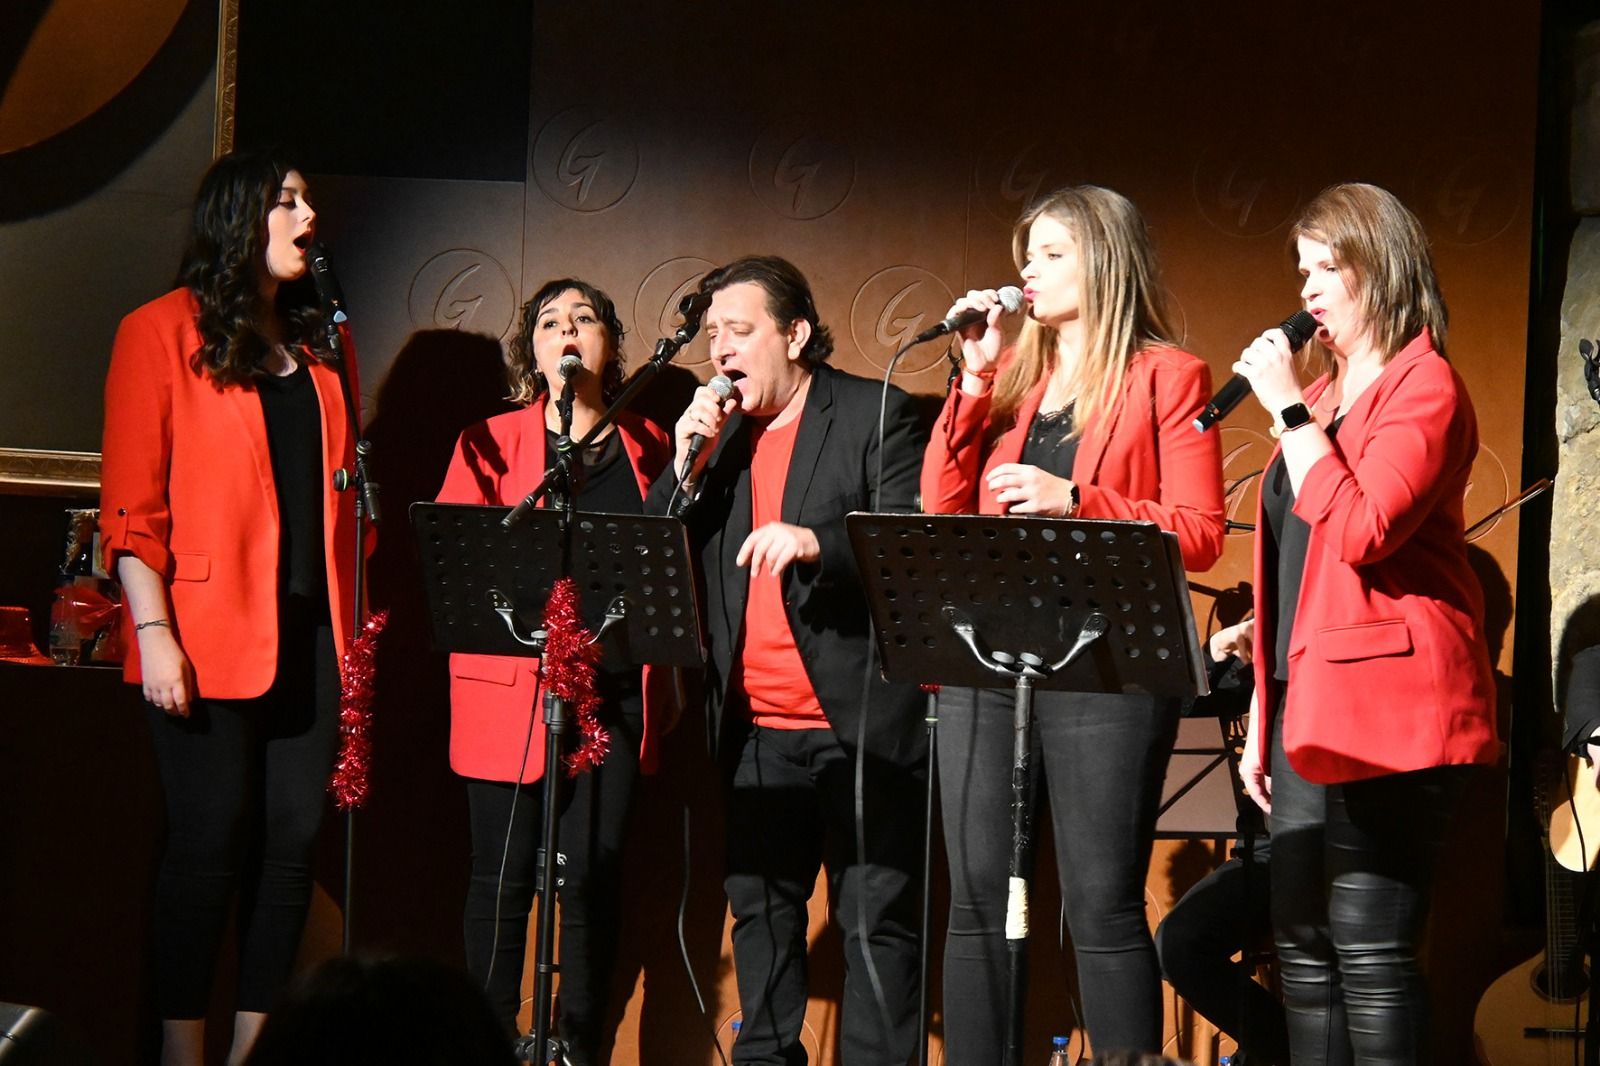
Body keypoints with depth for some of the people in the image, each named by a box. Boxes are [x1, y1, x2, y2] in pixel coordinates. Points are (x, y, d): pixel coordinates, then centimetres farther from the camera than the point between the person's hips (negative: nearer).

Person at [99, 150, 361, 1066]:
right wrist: (154, 632, -14)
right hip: (209, 635, -6)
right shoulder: (164, 333, -2)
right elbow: (132, 503, -7)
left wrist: (354, 619, 10)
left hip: (311, 632, 6)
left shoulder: (319, 345, 17)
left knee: (294, 837, 3)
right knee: (210, 841, -4)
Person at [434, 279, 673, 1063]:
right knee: (504, 876, -2)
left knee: (594, 875, 1)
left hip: (615, 693, 2)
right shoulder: (490, 442, 7)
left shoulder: (647, 446, 13)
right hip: (512, 687, -2)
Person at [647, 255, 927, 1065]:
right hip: (755, 727, 6)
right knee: (760, 910, 12)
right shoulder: (711, 431, 13)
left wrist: (815, 541, -29)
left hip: (860, 722, -5)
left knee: (876, 921, -3)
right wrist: (687, 466, -6)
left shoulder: (875, 417, -3)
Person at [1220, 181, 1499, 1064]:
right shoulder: (1324, 394, 18)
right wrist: (1264, 713, 19)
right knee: (1303, 950, 7)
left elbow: (1356, 532, -21)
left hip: (1383, 709, -9)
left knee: (1369, 952, -11)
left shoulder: (1424, 387, -6)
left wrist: (1289, 410, -15)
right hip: (1306, 709, 9)